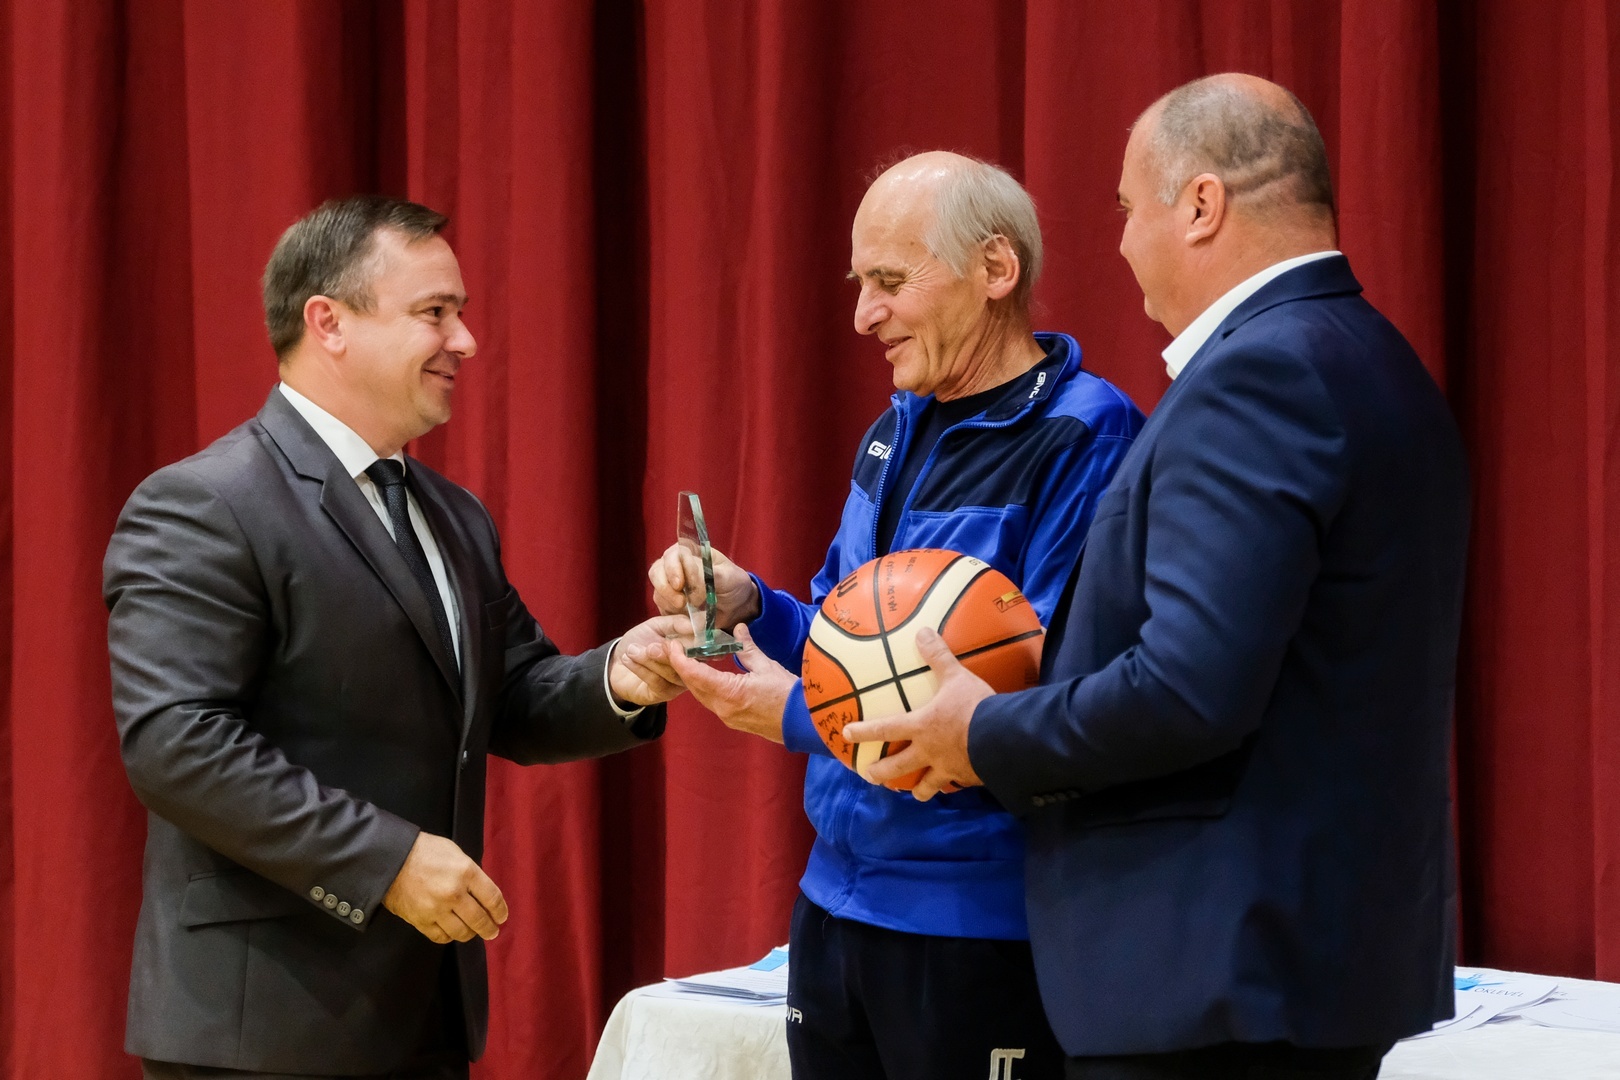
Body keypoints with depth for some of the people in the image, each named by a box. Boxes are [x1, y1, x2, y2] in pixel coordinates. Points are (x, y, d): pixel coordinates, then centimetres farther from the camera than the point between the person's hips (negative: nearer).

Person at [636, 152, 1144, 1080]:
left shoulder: (1085, 439, -15)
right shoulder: (898, 433, 13)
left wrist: (801, 716, -20)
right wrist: (750, 609, -1)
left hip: (980, 927, -8)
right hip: (837, 902, 8)